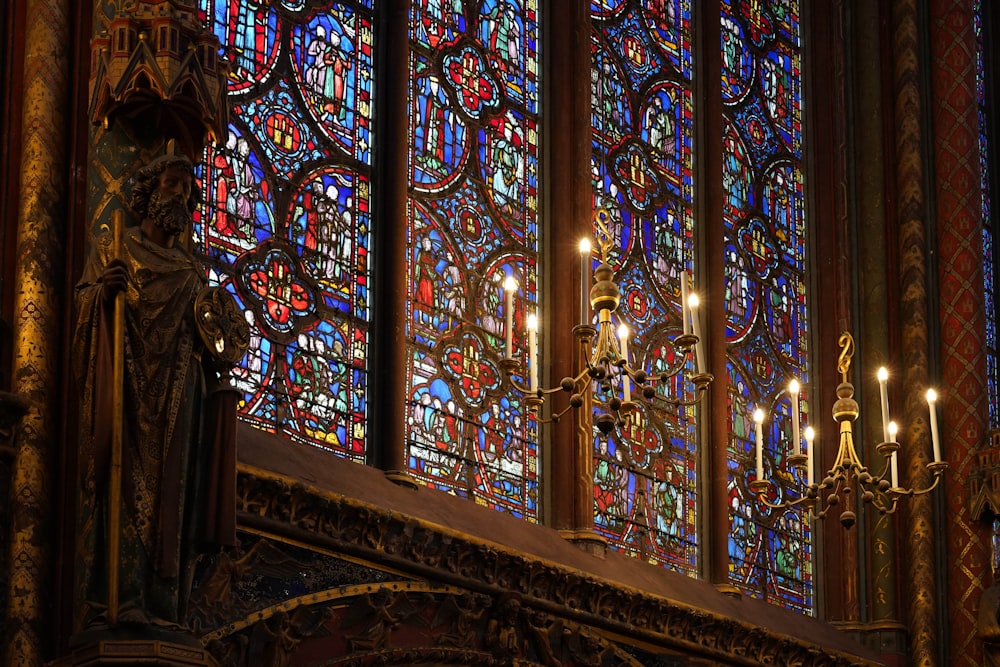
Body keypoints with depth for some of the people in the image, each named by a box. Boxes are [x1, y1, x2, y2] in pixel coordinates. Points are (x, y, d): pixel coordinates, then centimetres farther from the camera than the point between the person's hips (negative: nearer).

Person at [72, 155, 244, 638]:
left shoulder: (191, 269, 24)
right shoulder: (115, 247, 12)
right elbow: (83, 304, 3)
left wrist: (224, 344, 2)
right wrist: (99, 292, -18)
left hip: (177, 394, 4)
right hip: (125, 382, -4)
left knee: (169, 492, -4)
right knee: (126, 484, -16)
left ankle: (159, 607, -9)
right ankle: (114, 601, -23)